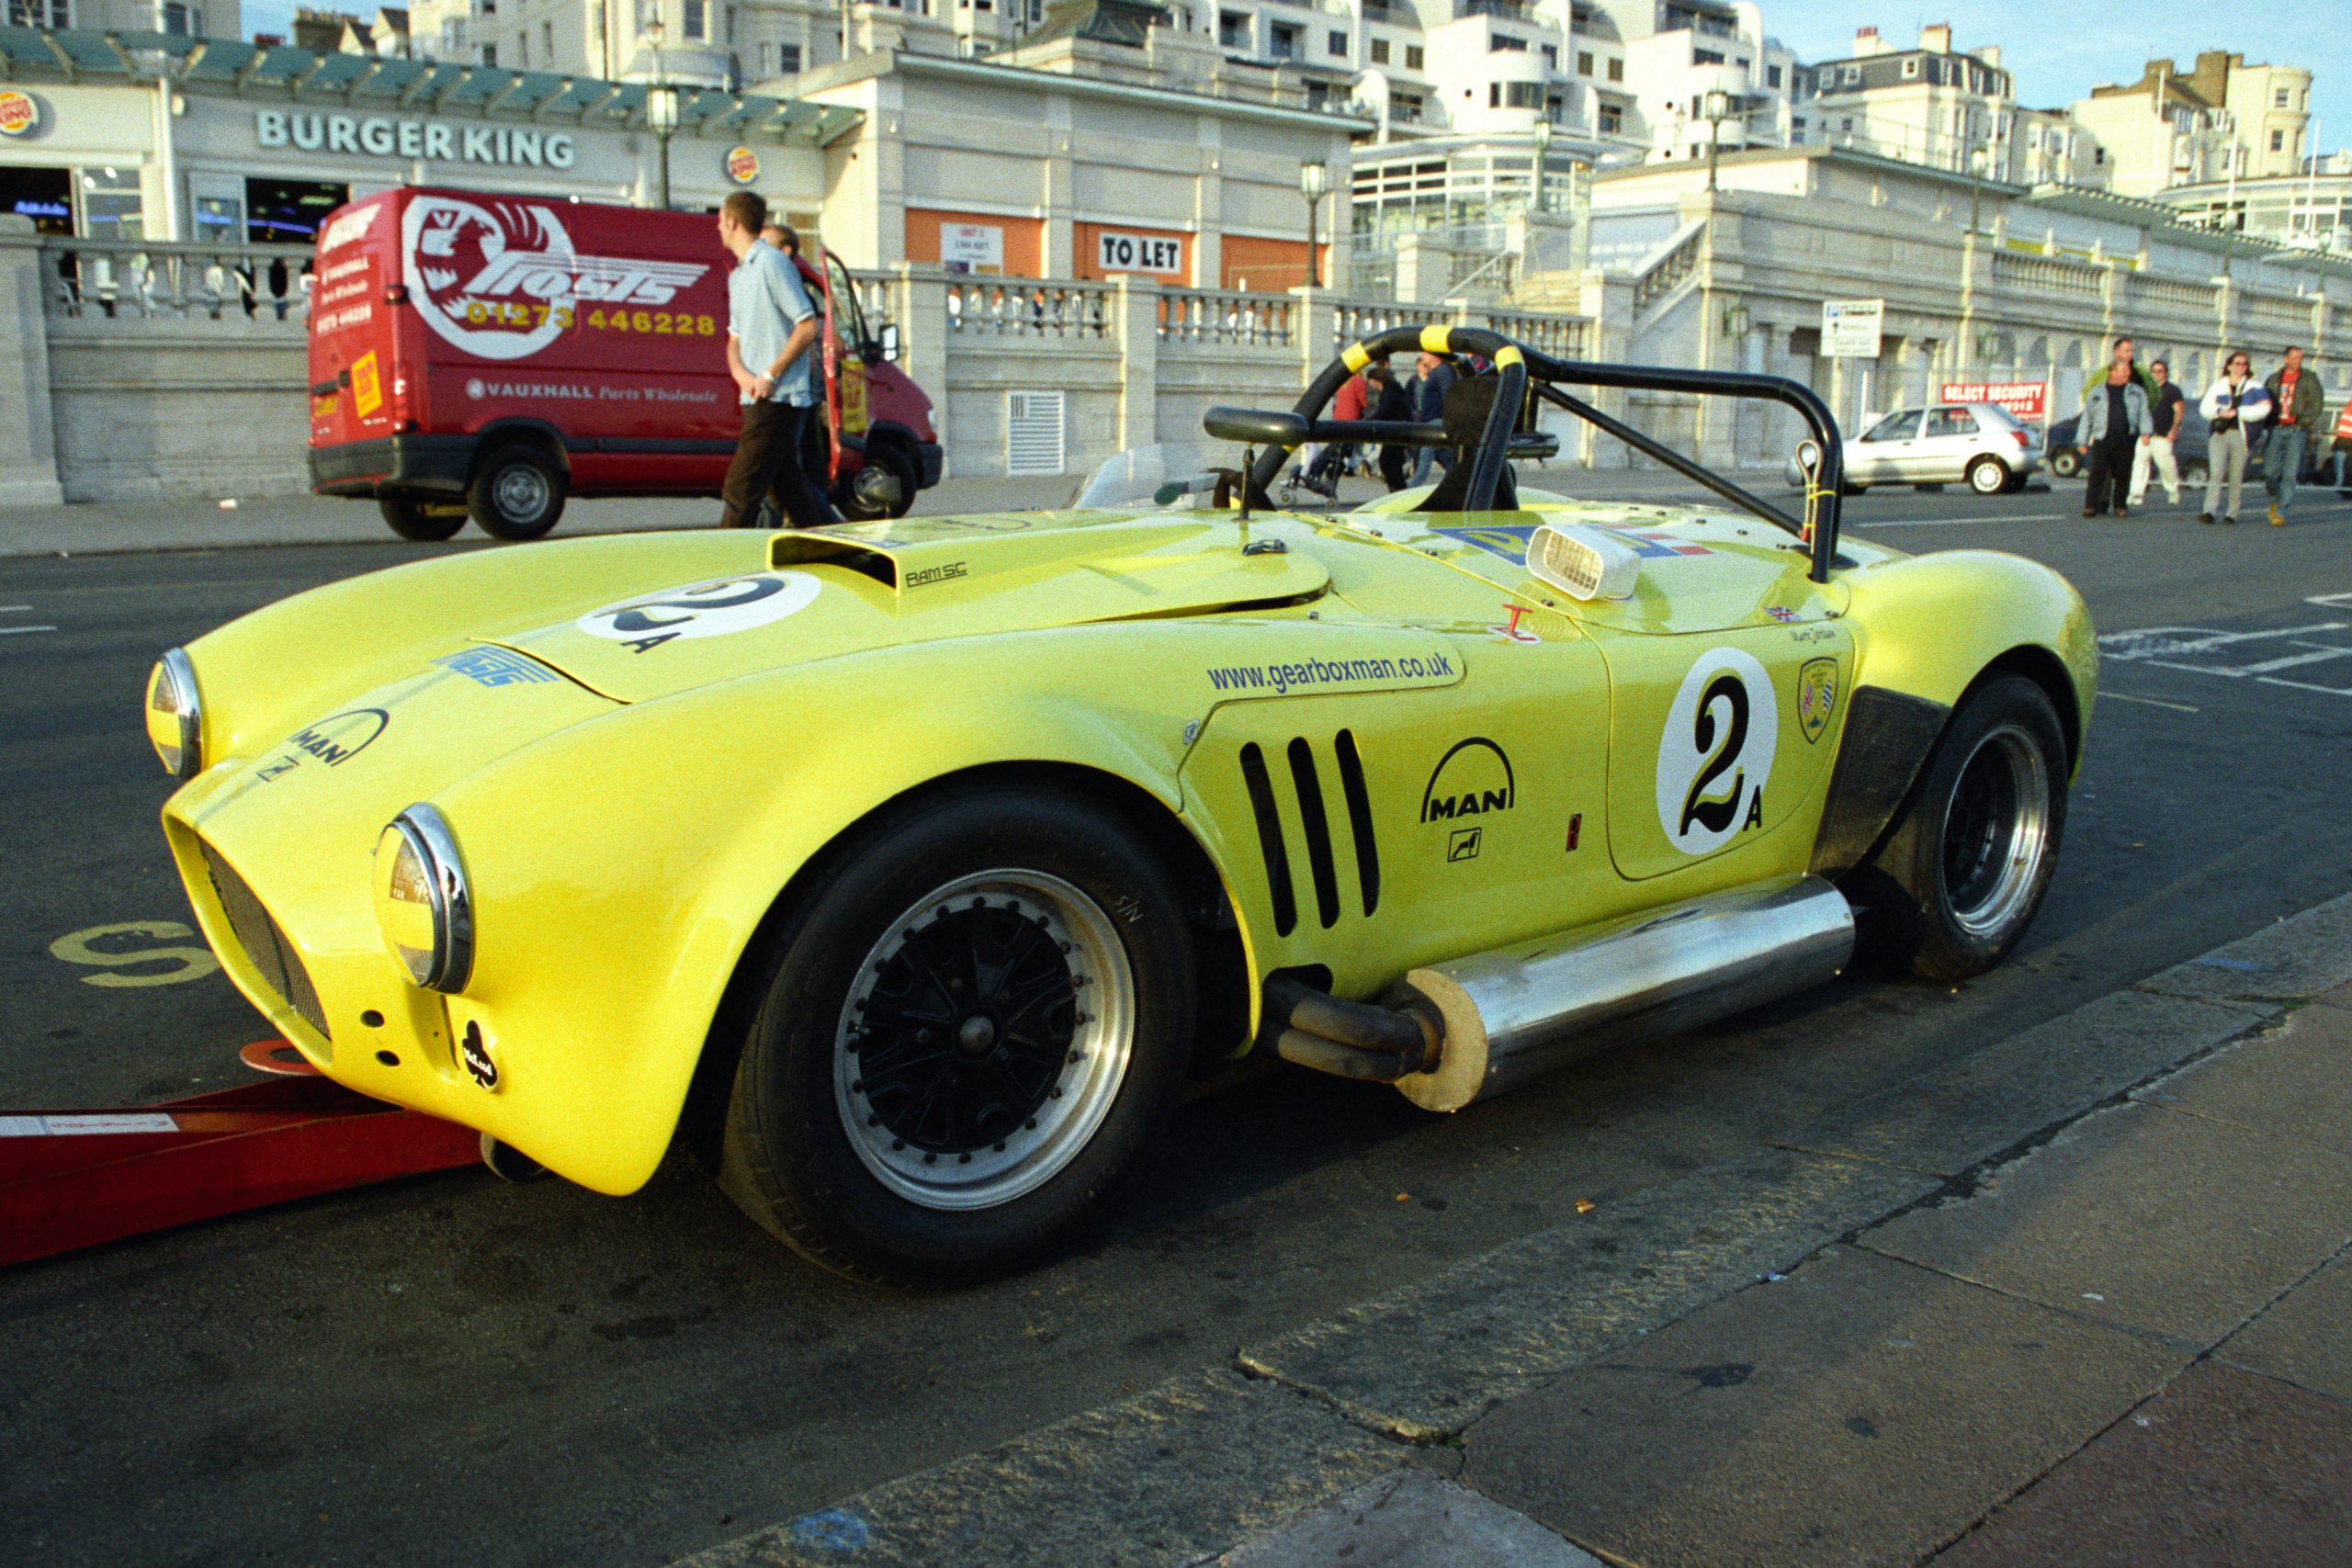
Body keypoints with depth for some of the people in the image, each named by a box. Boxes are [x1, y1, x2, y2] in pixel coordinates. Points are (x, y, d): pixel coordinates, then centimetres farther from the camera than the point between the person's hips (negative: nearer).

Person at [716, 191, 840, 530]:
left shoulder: (772, 263, -8)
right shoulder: (738, 274, 20)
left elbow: (808, 327, -14)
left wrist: (770, 376, -16)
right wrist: (741, 373, -1)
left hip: (779, 398, -9)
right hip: (759, 400, 9)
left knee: (740, 489, -10)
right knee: (788, 487, 10)